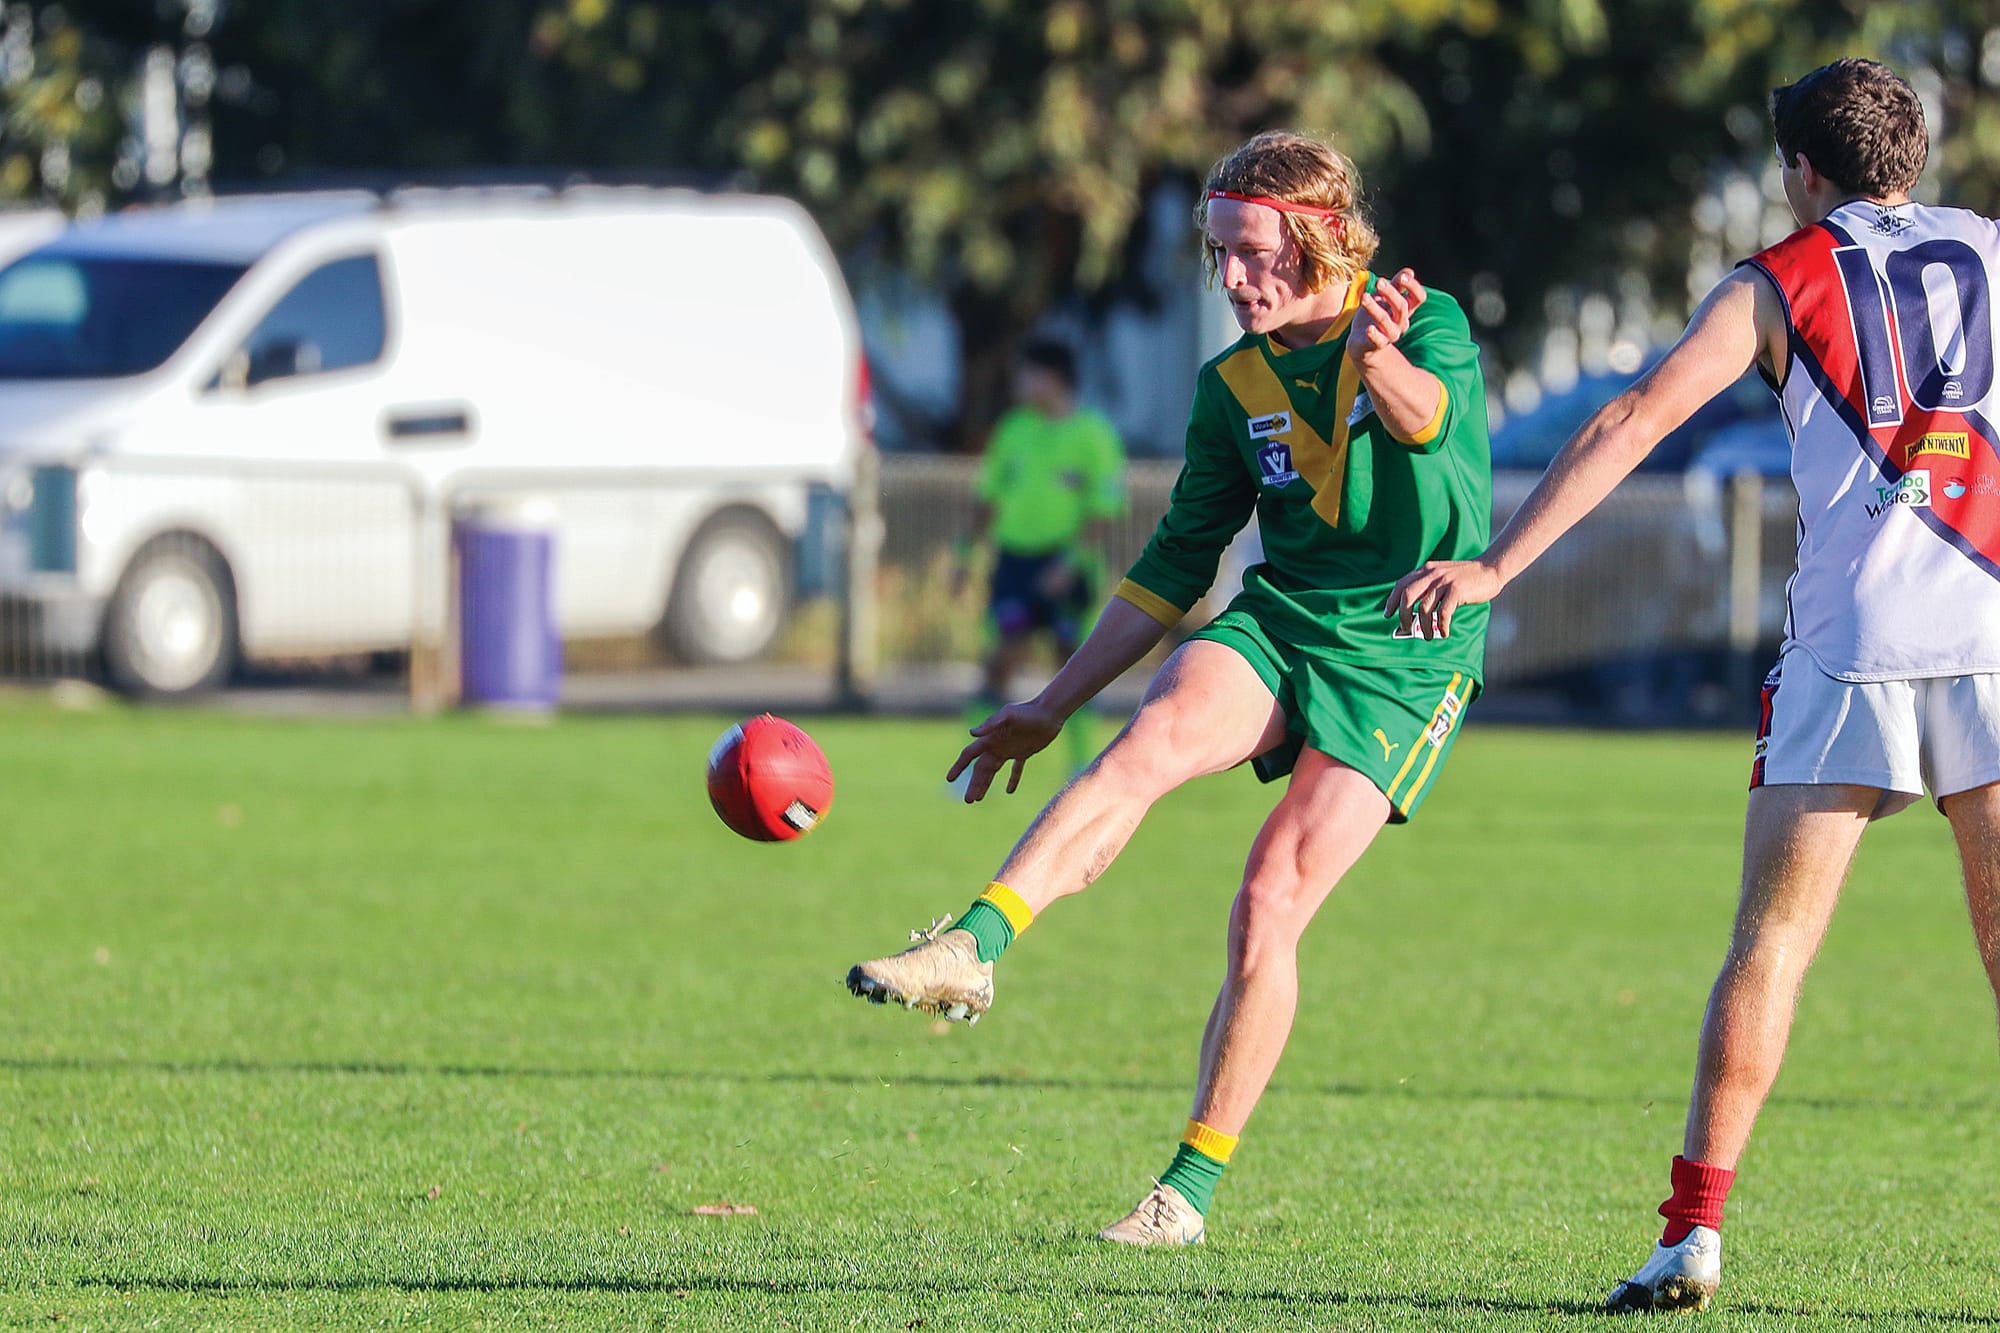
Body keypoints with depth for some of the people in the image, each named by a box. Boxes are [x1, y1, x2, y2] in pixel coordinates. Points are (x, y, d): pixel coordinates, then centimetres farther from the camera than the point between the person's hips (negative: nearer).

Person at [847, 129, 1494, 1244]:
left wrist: (1379, 359, -54)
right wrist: (1054, 704, 16)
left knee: (1270, 906, -14)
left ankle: (1192, 1187, -4)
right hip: (1277, 620, 4)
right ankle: (974, 948, -41)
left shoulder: (1429, 326, -6)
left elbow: (1427, 417, -30)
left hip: (1405, 659, -4)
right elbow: (1178, 565, 17)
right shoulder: (1237, 385, 8)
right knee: (1153, 740, -28)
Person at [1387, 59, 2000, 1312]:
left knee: (1772, 937, 2)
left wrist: (1496, 565, -1)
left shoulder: (1780, 283, 9)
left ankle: (1697, 1229, -4)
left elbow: (1634, 421, 1)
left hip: (1849, 644, -1)